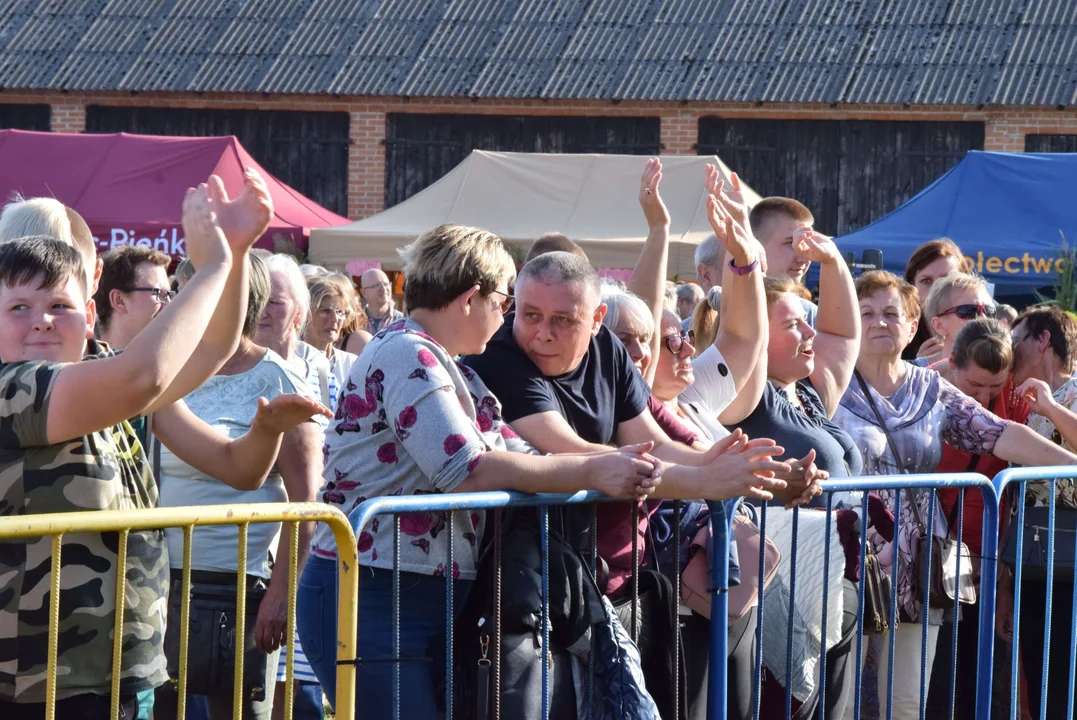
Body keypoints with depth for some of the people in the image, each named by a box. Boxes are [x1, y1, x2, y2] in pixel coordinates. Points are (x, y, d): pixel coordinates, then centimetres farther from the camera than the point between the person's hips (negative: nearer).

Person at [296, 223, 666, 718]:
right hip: (371, 600, -10)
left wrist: (613, 465, -3)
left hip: (432, 602, 10)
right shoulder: (405, 354, -13)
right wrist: (591, 472, -19)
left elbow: (515, 456, 11)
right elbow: (466, 470, -23)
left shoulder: (448, 369, 18)